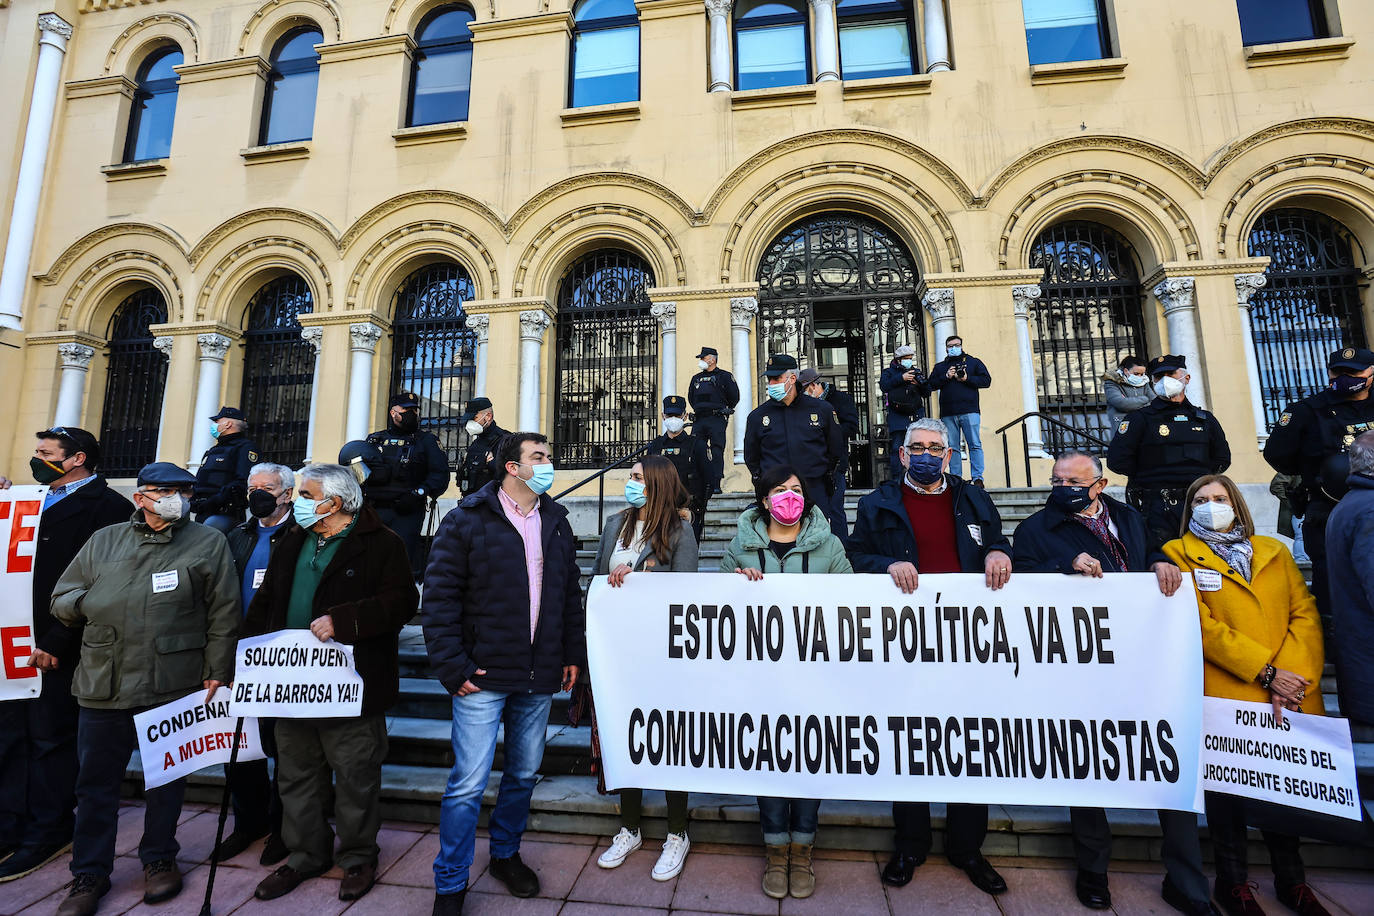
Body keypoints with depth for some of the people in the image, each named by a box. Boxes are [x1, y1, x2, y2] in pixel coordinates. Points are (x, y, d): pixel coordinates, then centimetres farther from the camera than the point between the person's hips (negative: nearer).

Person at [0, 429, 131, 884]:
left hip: (58, 649, -8)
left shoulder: (108, 507, -13)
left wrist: (55, 642, -18)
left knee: (50, 737, 5)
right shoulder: (38, 502, 14)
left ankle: (46, 834, 21)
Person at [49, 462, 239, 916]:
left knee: (166, 778, 12)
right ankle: (89, 875, 30)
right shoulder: (104, 541, 10)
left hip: (174, 686, -2)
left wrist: (216, 672, -7)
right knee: (96, 782, 12)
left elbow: (223, 614, -4)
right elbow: (62, 600, 13)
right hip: (103, 685, 3)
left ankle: (159, 859, 31)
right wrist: (98, 603, -9)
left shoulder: (209, 543, -2)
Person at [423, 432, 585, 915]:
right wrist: (452, 667, -12)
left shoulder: (556, 521, 8)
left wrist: (573, 654, 9)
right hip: (483, 675, -4)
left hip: (539, 679, 5)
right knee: (468, 783, 2)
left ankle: (505, 854, 42)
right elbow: (440, 595, -9)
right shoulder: (467, 519, -7)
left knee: (524, 774, 18)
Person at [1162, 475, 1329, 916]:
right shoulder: (1179, 554, -1)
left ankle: (1291, 879, 34)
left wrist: (1292, 673, -10)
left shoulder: (1275, 551, 13)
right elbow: (1200, 625, -9)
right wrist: (1265, 673, -13)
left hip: (1289, 694, 4)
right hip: (1224, 693, -4)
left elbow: (1306, 613, 4)